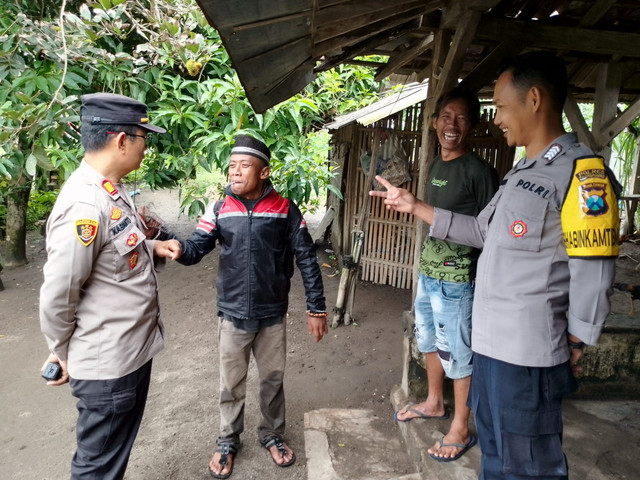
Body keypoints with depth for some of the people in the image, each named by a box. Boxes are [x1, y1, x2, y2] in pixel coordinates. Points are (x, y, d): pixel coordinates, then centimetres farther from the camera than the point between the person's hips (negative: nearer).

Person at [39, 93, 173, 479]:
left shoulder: (113, 192, 4)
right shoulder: (84, 205, -27)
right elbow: (56, 298, -20)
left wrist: (151, 247, 3)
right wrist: (64, 355, -5)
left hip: (133, 351, 9)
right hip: (107, 366, -9)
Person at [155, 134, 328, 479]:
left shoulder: (285, 209, -8)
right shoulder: (219, 209, -4)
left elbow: (306, 259, -5)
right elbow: (197, 247, -10)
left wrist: (316, 309, -5)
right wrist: (178, 247, -34)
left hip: (273, 315, 0)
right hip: (232, 315, 1)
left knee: (273, 380, 18)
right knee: (230, 385, 16)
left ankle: (272, 435, 42)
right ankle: (228, 442, 39)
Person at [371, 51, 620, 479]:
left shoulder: (582, 172, -15)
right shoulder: (524, 171, 14)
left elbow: (592, 277, -17)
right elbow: (482, 231, 17)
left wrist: (572, 350, -10)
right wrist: (415, 206, 16)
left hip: (528, 353, -9)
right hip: (492, 341, 9)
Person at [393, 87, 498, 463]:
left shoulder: (479, 171, -13)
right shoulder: (436, 165, 9)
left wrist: (473, 269, -16)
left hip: (457, 279, -8)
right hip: (428, 272, 8)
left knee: (458, 353, 4)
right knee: (430, 342, 21)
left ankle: (461, 430, 23)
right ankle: (434, 403, 42)